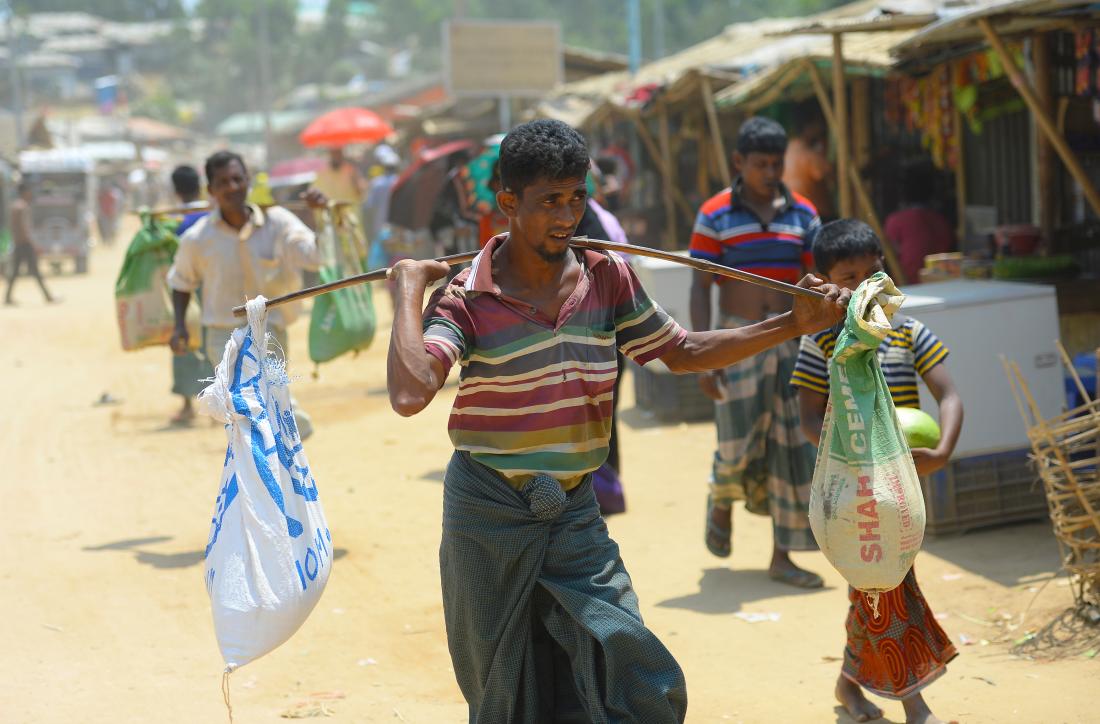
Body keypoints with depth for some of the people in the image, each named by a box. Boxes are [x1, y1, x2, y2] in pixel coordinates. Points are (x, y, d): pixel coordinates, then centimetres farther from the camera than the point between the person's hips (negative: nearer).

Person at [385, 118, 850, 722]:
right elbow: (410, 394, -28)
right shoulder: (466, 298, -13)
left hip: (574, 514, 3)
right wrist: (409, 291, -21)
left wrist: (792, 324, 6)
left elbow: (682, 353, 12)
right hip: (488, 515, -3)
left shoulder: (607, 278, 1)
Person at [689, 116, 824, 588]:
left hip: (790, 340, 3)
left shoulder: (803, 214, 5)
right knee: (740, 445, -4)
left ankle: (782, 558, 7)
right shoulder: (715, 217, -4)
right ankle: (721, 500, 31)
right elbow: (699, 290, -6)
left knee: (792, 448, 0)